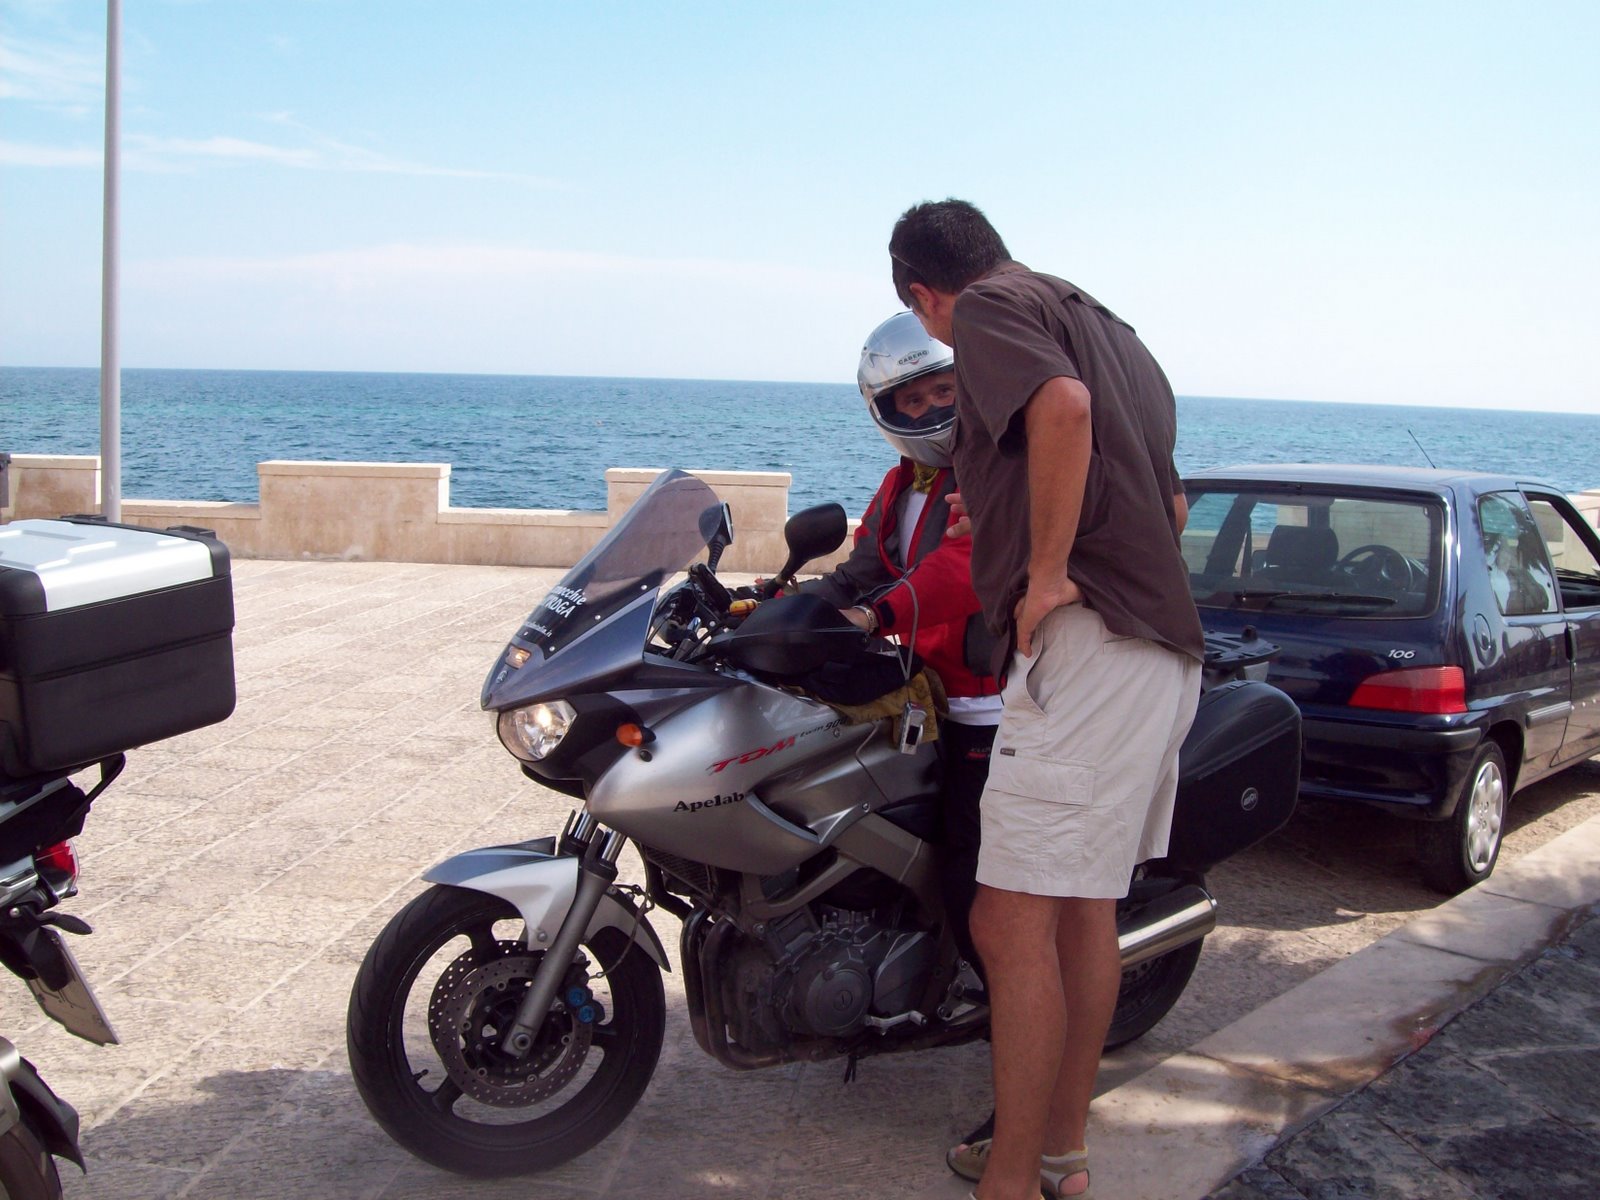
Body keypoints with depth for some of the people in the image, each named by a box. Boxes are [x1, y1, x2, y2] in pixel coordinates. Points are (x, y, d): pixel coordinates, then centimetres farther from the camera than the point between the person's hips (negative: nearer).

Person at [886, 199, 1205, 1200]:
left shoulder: (988, 311, -3)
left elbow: (1062, 406, -25)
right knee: (1087, 912, 16)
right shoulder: (1104, 324, 25)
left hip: (1086, 644, -10)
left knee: (1013, 924, -7)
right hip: (1167, 651, 10)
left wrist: (1049, 573, -19)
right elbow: (1173, 502, 30)